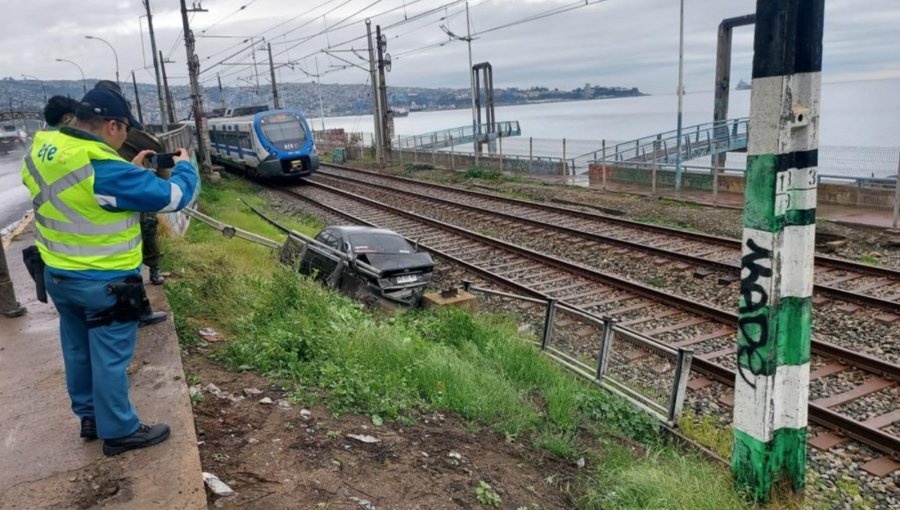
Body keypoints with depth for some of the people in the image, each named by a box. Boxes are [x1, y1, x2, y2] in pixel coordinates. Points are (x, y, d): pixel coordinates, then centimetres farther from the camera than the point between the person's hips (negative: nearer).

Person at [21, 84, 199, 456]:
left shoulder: (41, 152, -1)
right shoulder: (106, 170, -26)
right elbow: (174, 197, -19)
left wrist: (132, 170, 10)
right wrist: (184, 166, 0)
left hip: (57, 276, 8)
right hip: (104, 284, -8)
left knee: (78, 350, 21)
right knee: (109, 357, 5)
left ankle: (90, 417, 37)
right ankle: (119, 431, 18)